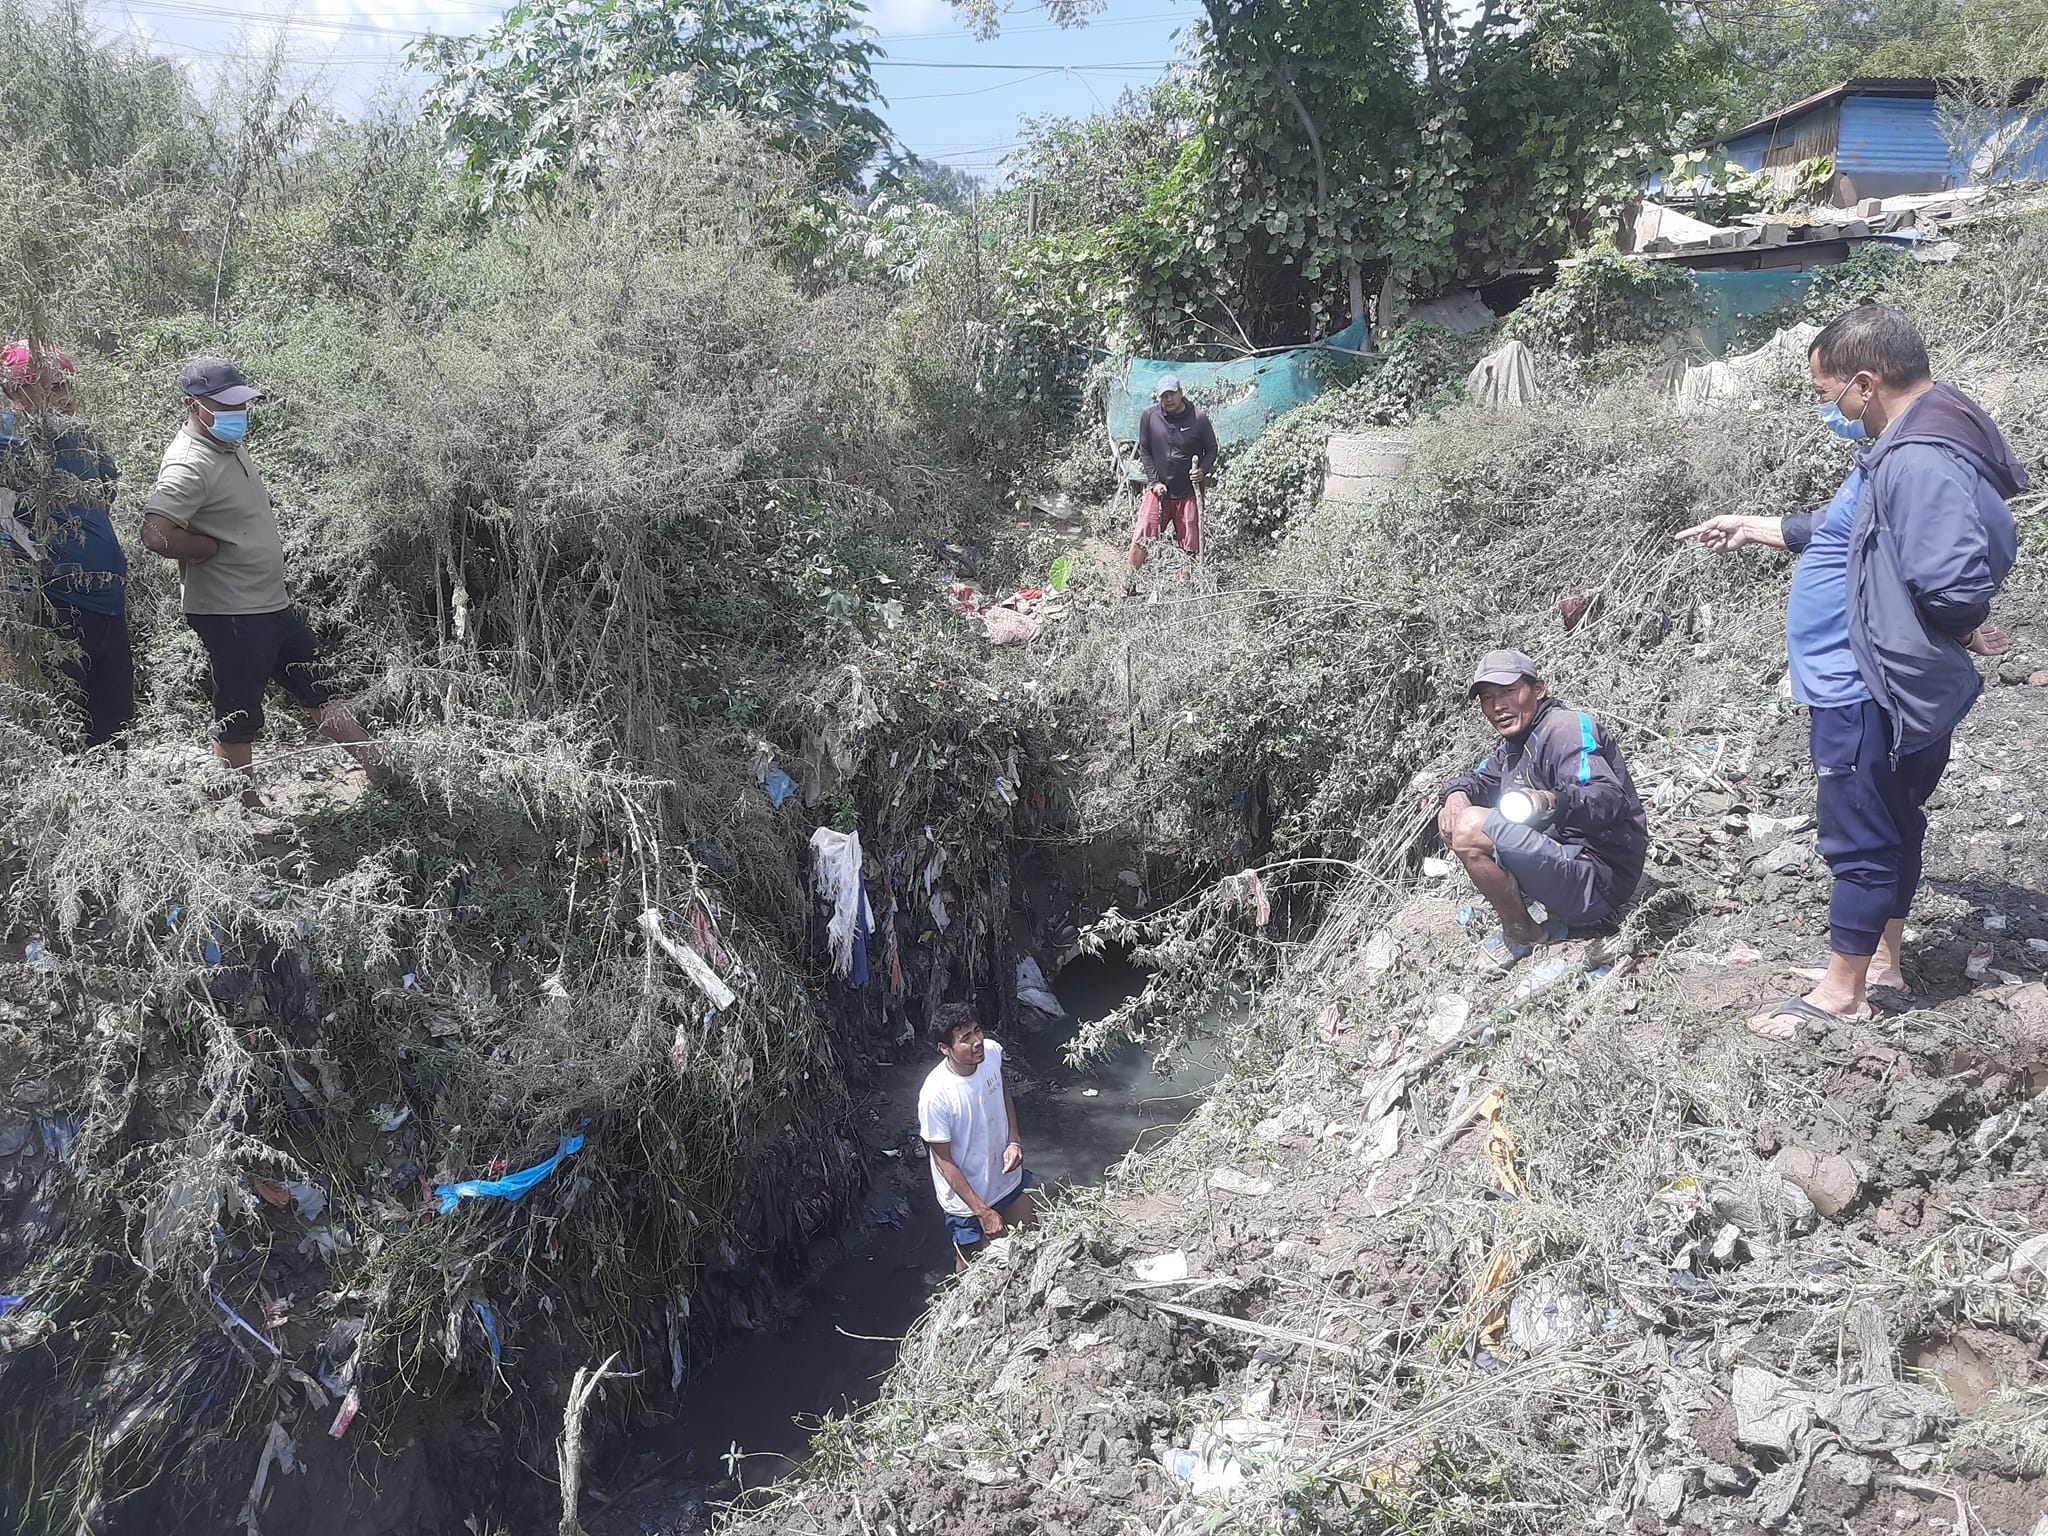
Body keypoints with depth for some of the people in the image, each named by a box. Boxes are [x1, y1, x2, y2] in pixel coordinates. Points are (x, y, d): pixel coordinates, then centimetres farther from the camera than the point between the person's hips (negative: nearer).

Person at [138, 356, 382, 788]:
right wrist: (221, 548, -19)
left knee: (319, 692, 16)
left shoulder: (230, 446, 11)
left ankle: (383, 773, 23)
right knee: (237, 720, 2)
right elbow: (156, 535, -31)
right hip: (230, 614, -10)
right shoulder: (189, 465, -20)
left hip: (273, 604, 10)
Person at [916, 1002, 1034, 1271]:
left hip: (1007, 1176, 6)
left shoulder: (992, 1052, -18)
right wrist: (982, 1211, -21)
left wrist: (1014, 1141, -9)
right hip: (966, 1196, -5)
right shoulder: (935, 1095, -34)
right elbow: (944, 1161, -23)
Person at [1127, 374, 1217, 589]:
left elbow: (1211, 450, 6)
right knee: (1140, 540, -6)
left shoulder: (1199, 418, -5)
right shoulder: (1149, 416, -2)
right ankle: (1130, 585, 5)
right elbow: (1144, 451, 6)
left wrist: (1203, 471, -14)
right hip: (1158, 490, 1)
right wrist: (1154, 481, -3)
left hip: (1188, 492, 0)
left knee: (1190, 547, 3)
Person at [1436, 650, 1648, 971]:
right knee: (1451, 819, 12)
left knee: (1471, 827, -26)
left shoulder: (1568, 726, -14)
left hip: (1596, 882, -10)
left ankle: (1523, 935, -6)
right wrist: (1457, 794, -5)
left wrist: (1551, 802, -48)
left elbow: (1609, 800, -27)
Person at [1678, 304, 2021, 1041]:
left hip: (1867, 695, -10)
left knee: (1860, 840, 2)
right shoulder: (1901, 447, 9)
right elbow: (1844, 533, 25)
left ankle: (1842, 991, 14)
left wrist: (1964, 632, -13)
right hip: (1867, 684, 10)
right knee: (1893, 828, 20)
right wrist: (1752, 529, 26)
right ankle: (1883, 960, 35)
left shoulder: (1921, 462, -26)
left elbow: (1955, 587, -33)